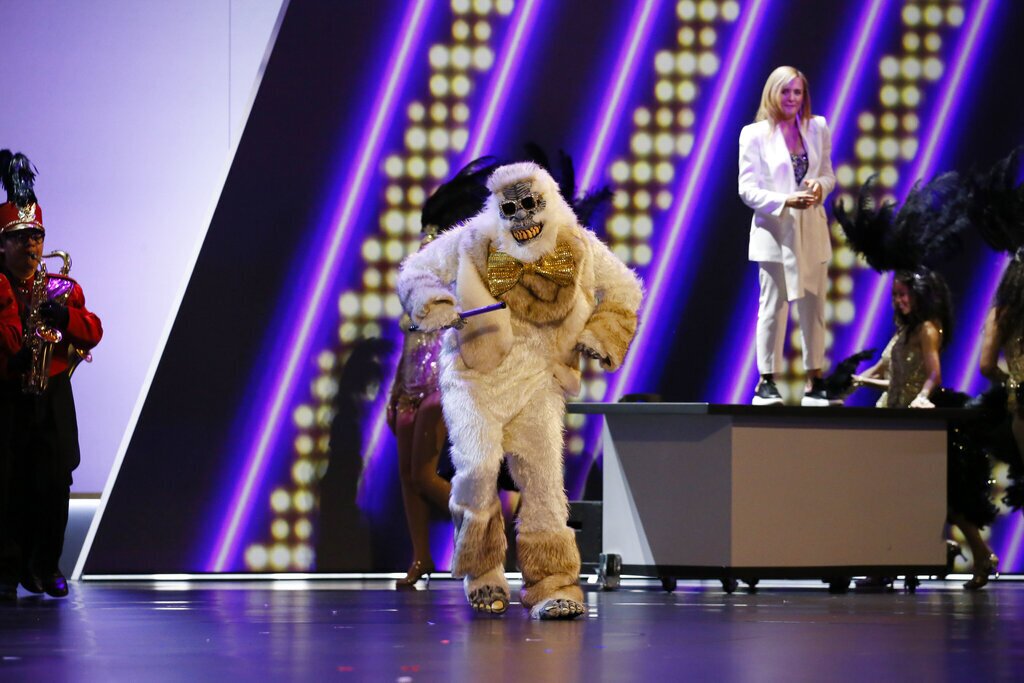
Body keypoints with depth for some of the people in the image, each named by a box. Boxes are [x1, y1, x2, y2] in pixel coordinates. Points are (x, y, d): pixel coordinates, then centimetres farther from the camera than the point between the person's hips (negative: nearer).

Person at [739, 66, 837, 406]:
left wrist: (820, 186, -10)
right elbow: (747, 189, -6)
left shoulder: (817, 128, 8)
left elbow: (828, 174, 14)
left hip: (812, 229, 4)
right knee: (773, 306, -2)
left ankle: (814, 381, 11)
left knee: (814, 305, 6)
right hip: (774, 230, -4)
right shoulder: (754, 134, -4)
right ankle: (766, 382, 3)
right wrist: (785, 201, -20)